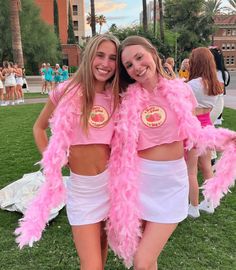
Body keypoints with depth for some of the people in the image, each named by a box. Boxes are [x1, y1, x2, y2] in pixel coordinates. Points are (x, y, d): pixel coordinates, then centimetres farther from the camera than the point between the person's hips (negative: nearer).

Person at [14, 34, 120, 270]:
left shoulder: (117, 98, -3)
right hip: (81, 185, -2)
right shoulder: (66, 91, -8)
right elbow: (39, 128, 6)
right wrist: (50, 161, -1)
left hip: (110, 180, 2)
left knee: (102, 244, 22)